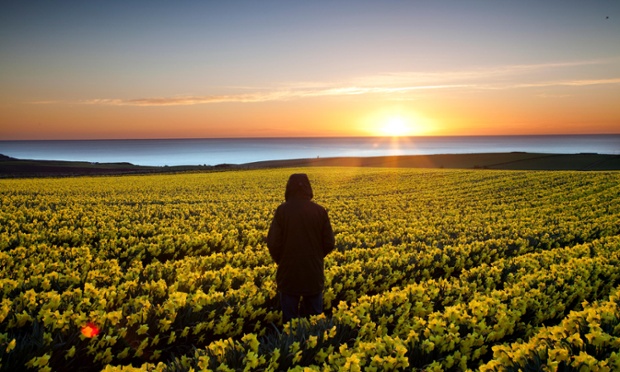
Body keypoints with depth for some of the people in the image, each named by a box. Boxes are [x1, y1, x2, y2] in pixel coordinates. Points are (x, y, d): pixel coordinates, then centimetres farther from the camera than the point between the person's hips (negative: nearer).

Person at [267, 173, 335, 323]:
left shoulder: (282, 210, -10)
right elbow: (329, 243, -1)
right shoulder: (320, 211, -4)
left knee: (290, 319, 10)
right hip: (314, 273, 2)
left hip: (289, 273, -2)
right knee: (315, 318, 16)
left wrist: (281, 261, 9)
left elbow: (273, 243, -10)